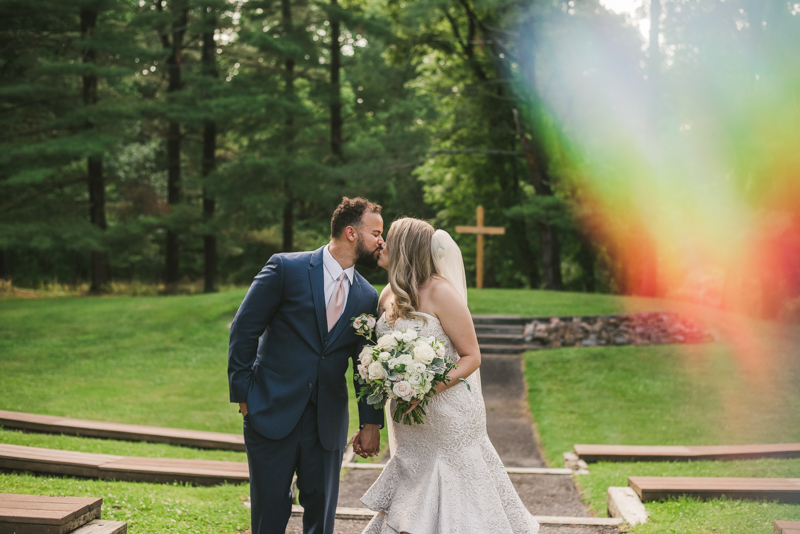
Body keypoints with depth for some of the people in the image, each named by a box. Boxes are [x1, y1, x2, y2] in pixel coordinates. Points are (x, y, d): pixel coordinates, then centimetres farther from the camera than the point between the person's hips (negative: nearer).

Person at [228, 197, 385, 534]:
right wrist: (243, 393, -6)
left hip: (328, 422, 4)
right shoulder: (286, 269, -7)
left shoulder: (367, 297, 6)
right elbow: (243, 330, -5)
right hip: (272, 414, -4)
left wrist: (371, 422, 3)